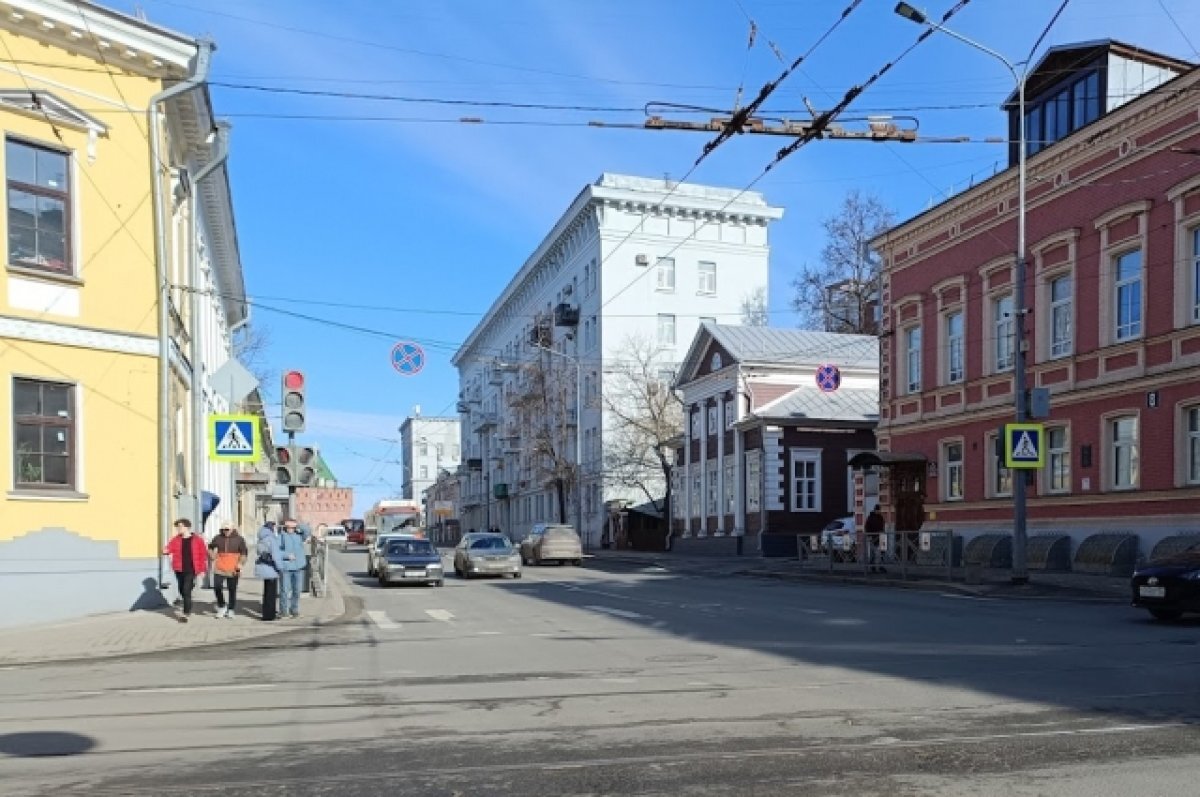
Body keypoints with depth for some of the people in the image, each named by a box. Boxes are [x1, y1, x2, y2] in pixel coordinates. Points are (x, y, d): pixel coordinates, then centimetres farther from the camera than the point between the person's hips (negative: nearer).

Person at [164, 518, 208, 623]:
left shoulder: (197, 540, -3)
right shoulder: (175, 540, 6)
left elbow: (203, 555, 0)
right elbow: (169, 548, -9)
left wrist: (202, 569, -2)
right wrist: (166, 551, -34)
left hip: (191, 570, -5)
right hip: (179, 570, 5)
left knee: (186, 591, -12)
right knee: (182, 591, 16)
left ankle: (185, 613, -8)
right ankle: (188, 609, 41)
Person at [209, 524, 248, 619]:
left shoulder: (239, 539, -1)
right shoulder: (218, 538, 4)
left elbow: (244, 553, 0)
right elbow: (210, 548, 22)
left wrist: (240, 564, -13)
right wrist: (214, 557, 8)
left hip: (232, 569, -2)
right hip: (219, 568, 2)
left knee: (232, 590, 3)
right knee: (217, 587, -6)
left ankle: (231, 610, 15)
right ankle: (222, 606, 15)